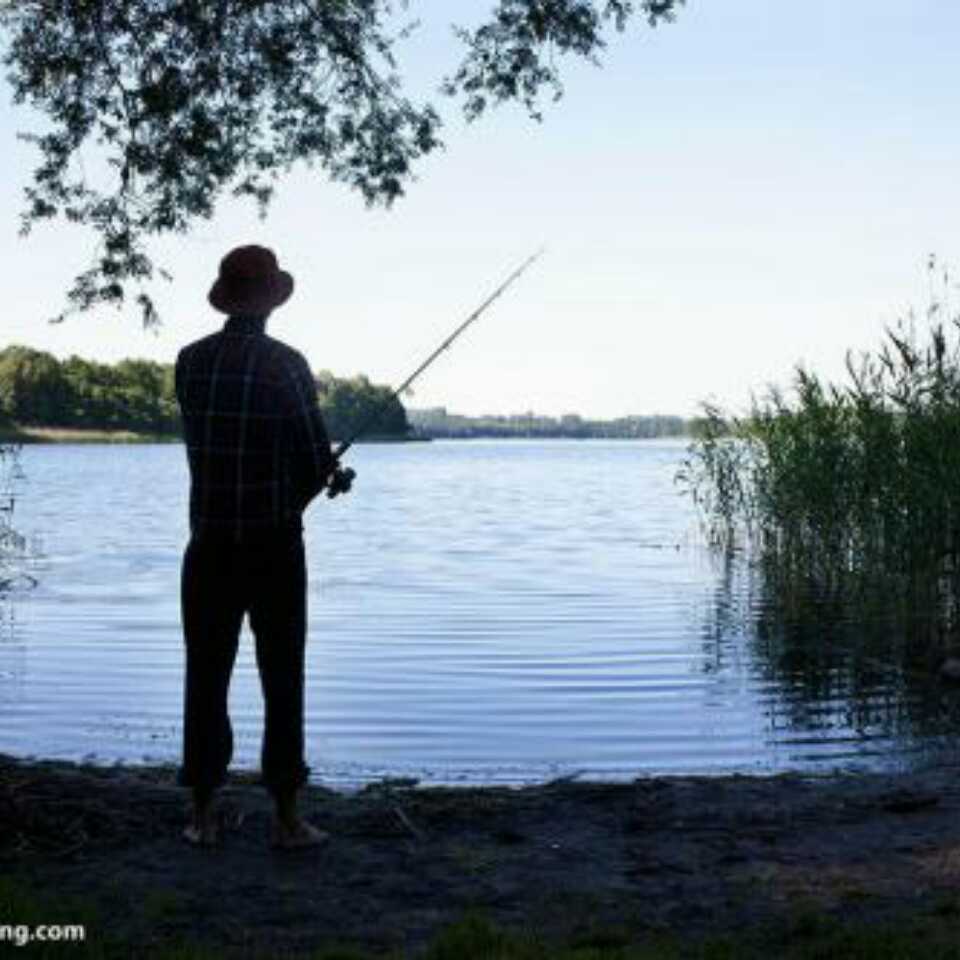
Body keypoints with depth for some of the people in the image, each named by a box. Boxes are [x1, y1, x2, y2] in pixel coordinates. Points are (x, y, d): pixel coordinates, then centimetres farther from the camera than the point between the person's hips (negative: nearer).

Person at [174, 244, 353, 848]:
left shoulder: (191, 362, 2)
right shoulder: (286, 365, -10)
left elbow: (212, 443, 9)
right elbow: (317, 460, -11)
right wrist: (330, 477, 15)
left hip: (210, 545, 3)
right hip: (275, 545, -3)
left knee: (206, 679, 9)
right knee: (283, 683, 5)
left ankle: (203, 815, 15)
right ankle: (287, 819, 10)